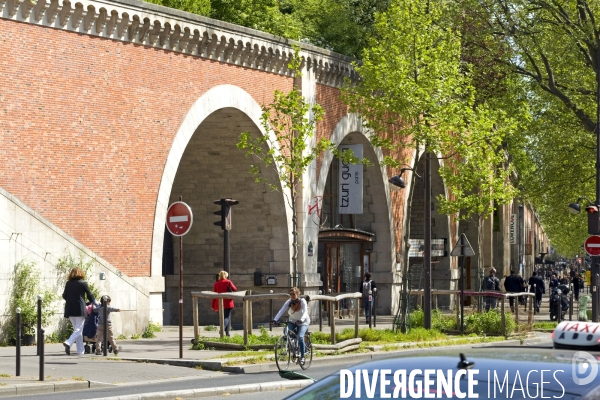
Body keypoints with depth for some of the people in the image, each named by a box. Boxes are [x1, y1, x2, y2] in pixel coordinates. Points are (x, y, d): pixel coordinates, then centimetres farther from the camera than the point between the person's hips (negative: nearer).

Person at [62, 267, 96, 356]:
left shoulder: (68, 283, 7)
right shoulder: (83, 283, -3)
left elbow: (64, 296, 12)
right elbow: (90, 295, 5)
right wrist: (93, 302, 25)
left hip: (70, 309, 5)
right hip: (80, 309, -5)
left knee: (77, 329, 14)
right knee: (79, 330, -4)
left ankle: (80, 350, 14)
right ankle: (68, 343, -28)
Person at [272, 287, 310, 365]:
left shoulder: (302, 301, -21)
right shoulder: (288, 302, -14)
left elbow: (305, 312, -34)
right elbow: (281, 311, -24)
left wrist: (301, 320, -55)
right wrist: (275, 319, -41)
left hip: (303, 322, -3)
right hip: (293, 322, 3)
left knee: (300, 337, -25)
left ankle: (302, 357, -15)